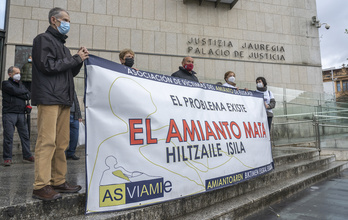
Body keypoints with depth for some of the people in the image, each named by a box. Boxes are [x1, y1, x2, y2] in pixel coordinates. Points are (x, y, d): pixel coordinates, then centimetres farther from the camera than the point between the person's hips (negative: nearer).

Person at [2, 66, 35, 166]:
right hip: (9, 113, -5)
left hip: (21, 113, 5)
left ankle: (27, 155, 11)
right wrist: (24, 92, 3)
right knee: (8, 136, -5)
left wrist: (18, 94, -5)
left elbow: (28, 95, 9)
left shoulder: (21, 84, 21)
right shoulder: (6, 83, 4)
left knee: (25, 135, 4)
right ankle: (7, 158, 2)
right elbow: (15, 91, -13)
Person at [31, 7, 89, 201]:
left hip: (64, 99, 8)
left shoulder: (62, 45, 27)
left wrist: (80, 60, 9)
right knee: (47, 141, -11)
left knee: (62, 143, 7)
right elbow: (48, 66, -12)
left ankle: (59, 181, 13)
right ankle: (41, 186, -6)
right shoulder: (43, 39, 2)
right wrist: (76, 59, -6)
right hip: (49, 98, -8)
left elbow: (71, 72, 26)